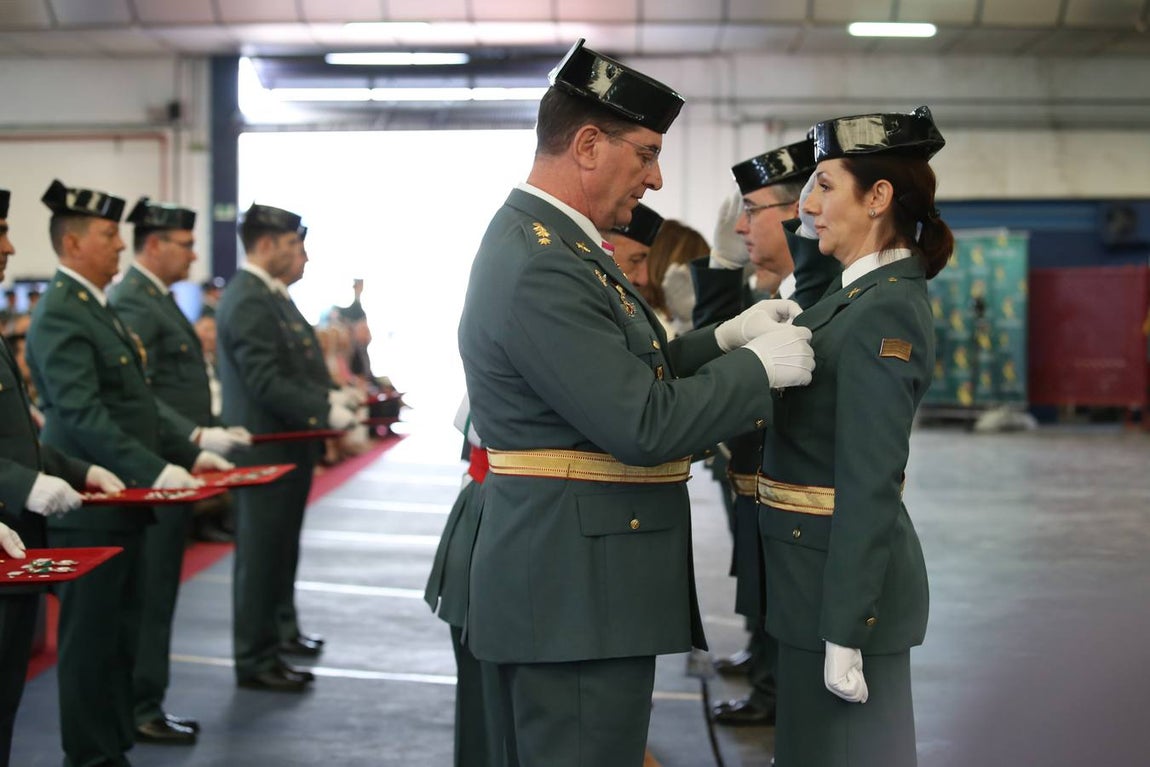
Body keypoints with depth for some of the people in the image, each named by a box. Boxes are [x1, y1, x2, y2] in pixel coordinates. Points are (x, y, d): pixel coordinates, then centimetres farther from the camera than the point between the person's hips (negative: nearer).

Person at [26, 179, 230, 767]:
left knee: (120, 639, 14)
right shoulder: (60, 316, -15)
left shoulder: (99, 309, 16)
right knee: (90, 643, 0)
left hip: (123, 503, 9)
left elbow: (140, 400, 19)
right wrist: (154, 470, -24)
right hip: (90, 507, -9)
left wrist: (189, 451, 10)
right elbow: (83, 415, -22)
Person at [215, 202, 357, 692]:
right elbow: (266, 383, -23)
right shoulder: (249, 300, -18)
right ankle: (256, 661, 7)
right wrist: (325, 412, -20)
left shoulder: (264, 295, 13)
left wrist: (326, 398, 5)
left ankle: (274, 634, 29)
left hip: (278, 447, 10)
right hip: (263, 448, -10)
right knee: (261, 555, -1)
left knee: (275, 550, 18)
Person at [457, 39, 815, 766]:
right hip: (576, 593, -11)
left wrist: (724, 338, 8)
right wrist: (758, 367, -11)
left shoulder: (551, 243, 11)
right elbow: (644, 426, -23)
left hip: (581, 581, 11)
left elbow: (626, 378, 17)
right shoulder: (542, 269, -21)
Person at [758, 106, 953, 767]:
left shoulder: (885, 313, -19)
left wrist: (844, 633, -22)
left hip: (847, 577, -10)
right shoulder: (860, 294, 10)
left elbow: (869, 483, -22)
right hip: (820, 565, 10)